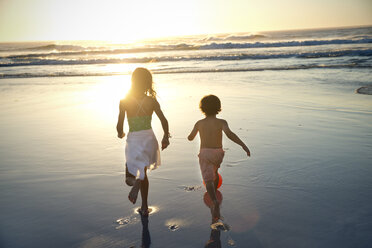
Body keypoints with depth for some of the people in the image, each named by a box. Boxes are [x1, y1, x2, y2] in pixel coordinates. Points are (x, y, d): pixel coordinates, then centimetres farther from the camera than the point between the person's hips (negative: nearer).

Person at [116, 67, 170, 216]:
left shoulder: (124, 102, -10)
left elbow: (120, 125, -9)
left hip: (133, 139, -2)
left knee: (141, 172, 16)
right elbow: (164, 120, -5)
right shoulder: (152, 101, -6)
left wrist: (120, 134, 14)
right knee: (143, 170, 20)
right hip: (149, 137, 2)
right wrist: (166, 137, 11)